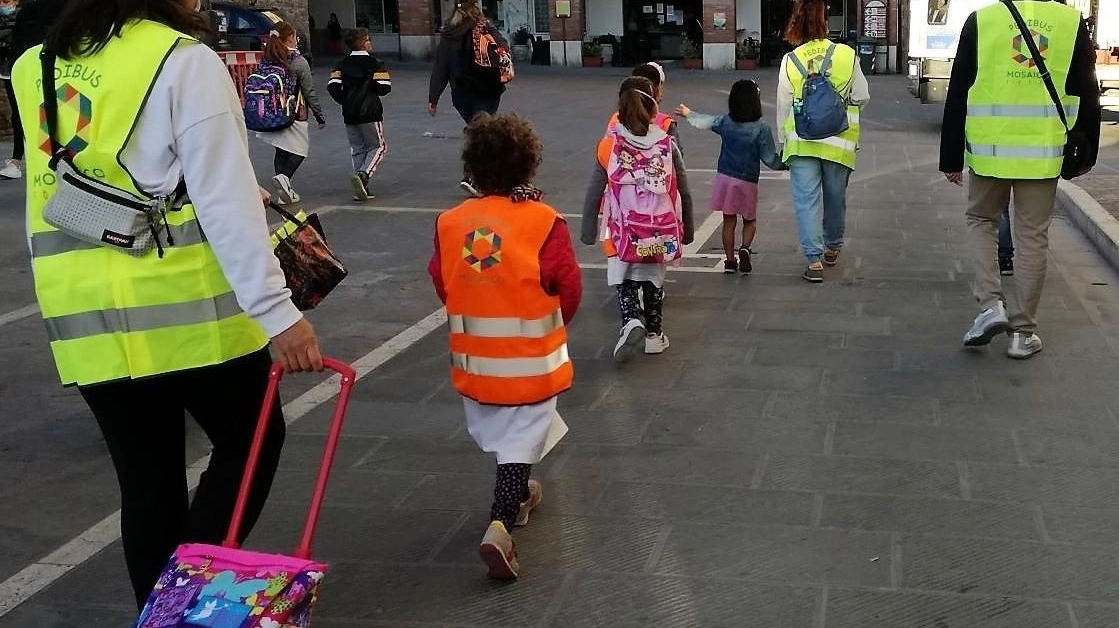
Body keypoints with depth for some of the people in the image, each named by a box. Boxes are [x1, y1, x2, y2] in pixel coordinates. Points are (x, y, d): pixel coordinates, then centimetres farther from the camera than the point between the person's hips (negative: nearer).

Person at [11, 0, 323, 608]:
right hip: (186, 306, -5)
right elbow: (226, 198, -16)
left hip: (82, 316, 6)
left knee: (147, 479, 14)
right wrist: (276, 309, -19)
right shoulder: (184, 61, -9)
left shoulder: (32, 70, 11)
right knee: (250, 441, 13)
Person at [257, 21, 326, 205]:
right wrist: (320, 116, 2)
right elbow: (310, 92, -8)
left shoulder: (266, 61, 2)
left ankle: (285, 191, 13)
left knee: (281, 152, 16)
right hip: (294, 114, -5)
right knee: (301, 150, 9)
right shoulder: (299, 62, -11)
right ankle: (284, 177, -16)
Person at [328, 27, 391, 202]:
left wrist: (345, 101, 11)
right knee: (378, 146, 6)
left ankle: (362, 188, 8)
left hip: (349, 115, 5)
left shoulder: (342, 65, 7)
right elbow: (385, 87, -12)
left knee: (357, 149, 13)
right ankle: (363, 175, -18)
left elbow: (332, 86, -3)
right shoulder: (375, 63, -7)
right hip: (370, 113, -5)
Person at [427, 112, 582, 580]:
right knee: (520, 440, 4)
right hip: (530, 360, -4)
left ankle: (517, 494, 46)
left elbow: (441, 284, 5)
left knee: (497, 432, 25)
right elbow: (569, 288, -10)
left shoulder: (450, 223, -6)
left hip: (474, 357, 4)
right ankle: (501, 525, -11)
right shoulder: (544, 223, -16)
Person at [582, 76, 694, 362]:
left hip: (624, 232, -2)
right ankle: (654, 334, 28)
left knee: (625, 282, 11)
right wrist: (687, 229, 19)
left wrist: (588, 231, 10)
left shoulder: (608, 146, -6)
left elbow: (593, 194, -2)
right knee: (654, 282, 21)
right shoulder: (668, 145, -2)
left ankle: (632, 321, -15)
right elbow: (684, 193, 5)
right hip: (660, 231, 2)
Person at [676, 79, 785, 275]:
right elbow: (770, 159, -10)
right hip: (748, 181, -3)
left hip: (725, 177, 3)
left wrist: (688, 113, 37)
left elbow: (704, 122, 18)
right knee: (750, 221, 14)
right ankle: (745, 248, -11)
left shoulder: (725, 122, -2)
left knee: (729, 221, 11)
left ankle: (730, 260, 11)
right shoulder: (761, 128, -14)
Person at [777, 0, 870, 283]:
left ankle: (814, 260, -7)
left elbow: (783, 106, 1)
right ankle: (832, 248, 35)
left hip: (801, 142, -1)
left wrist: (783, 141, 12)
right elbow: (862, 97, 1)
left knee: (807, 199, 1)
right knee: (835, 198, 17)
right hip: (838, 141, 1)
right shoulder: (847, 55, -5)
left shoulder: (790, 61, -5)